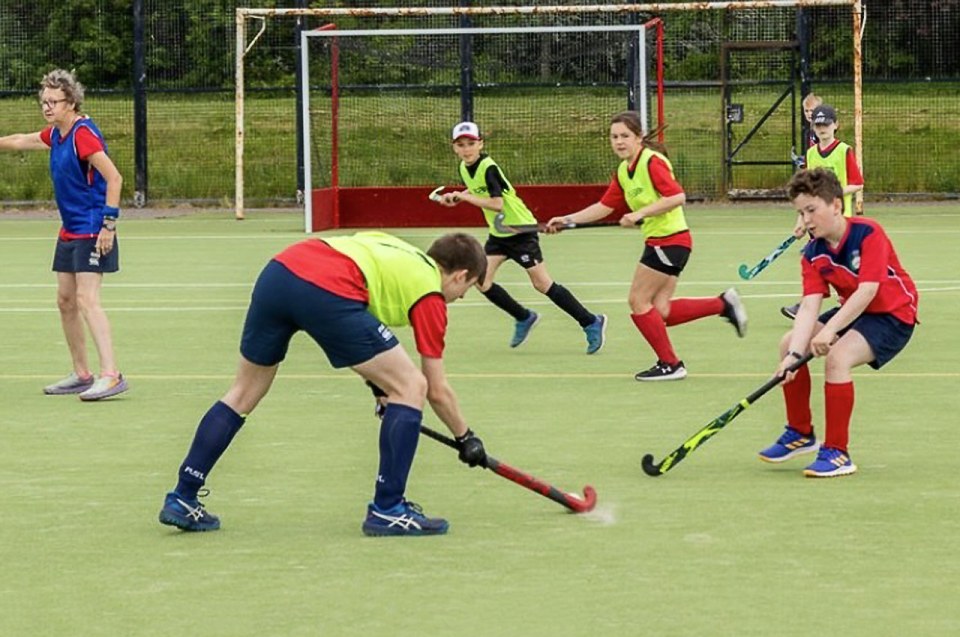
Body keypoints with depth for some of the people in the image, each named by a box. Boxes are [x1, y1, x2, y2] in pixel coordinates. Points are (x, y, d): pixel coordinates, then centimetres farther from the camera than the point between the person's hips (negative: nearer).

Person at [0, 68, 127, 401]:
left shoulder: (83, 134, -18)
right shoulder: (56, 134, 8)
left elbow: (114, 178, -22)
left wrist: (109, 223, -24)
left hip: (91, 232, -9)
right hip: (69, 232, 9)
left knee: (86, 299, -18)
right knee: (65, 301, 11)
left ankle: (111, 375, -23)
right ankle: (81, 375, 20)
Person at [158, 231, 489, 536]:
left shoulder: (395, 249, 32)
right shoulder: (431, 292, 14)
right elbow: (438, 391, 15)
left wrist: (376, 378, 37)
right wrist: (466, 438, 30)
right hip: (326, 291, -8)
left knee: (244, 394, 23)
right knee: (411, 387, 6)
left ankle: (182, 500, 27)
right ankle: (387, 510, 6)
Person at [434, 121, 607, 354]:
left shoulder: (488, 168, -23)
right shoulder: (464, 168, 2)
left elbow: (497, 204, -32)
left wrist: (465, 197, -31)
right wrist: (455, 197, 6)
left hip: (521, 229, -8)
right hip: (498, 234, 8)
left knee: (542, 284, -7)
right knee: (482, 282, -3)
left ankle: (591, 323, 3)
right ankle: (524, 318, 18)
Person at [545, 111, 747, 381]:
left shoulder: (652, 162, -15)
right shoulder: (623, 171, 11)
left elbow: (677, 197, -24)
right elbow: (605, 206, 16)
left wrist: (641, 213, -27)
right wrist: (567, 220, 11)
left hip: (669, 239, -9)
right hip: (657, 241, 9)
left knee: (639, 301, -3)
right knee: (660, 312, 5)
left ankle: (670, 364, 6)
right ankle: (723, 304, 15)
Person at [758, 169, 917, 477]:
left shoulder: (868, 233, -24)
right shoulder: (813, 254, -5)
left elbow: (867, 291, -32)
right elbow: (809, 306, -14)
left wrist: (829, 329, -37)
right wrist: (795, 353, -28)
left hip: (892, 314, -8)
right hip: (853, 312, 8)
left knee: (837, 357, -30)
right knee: (788, 343, 4)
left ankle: (837, 453, -20)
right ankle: (800, 434, 21)